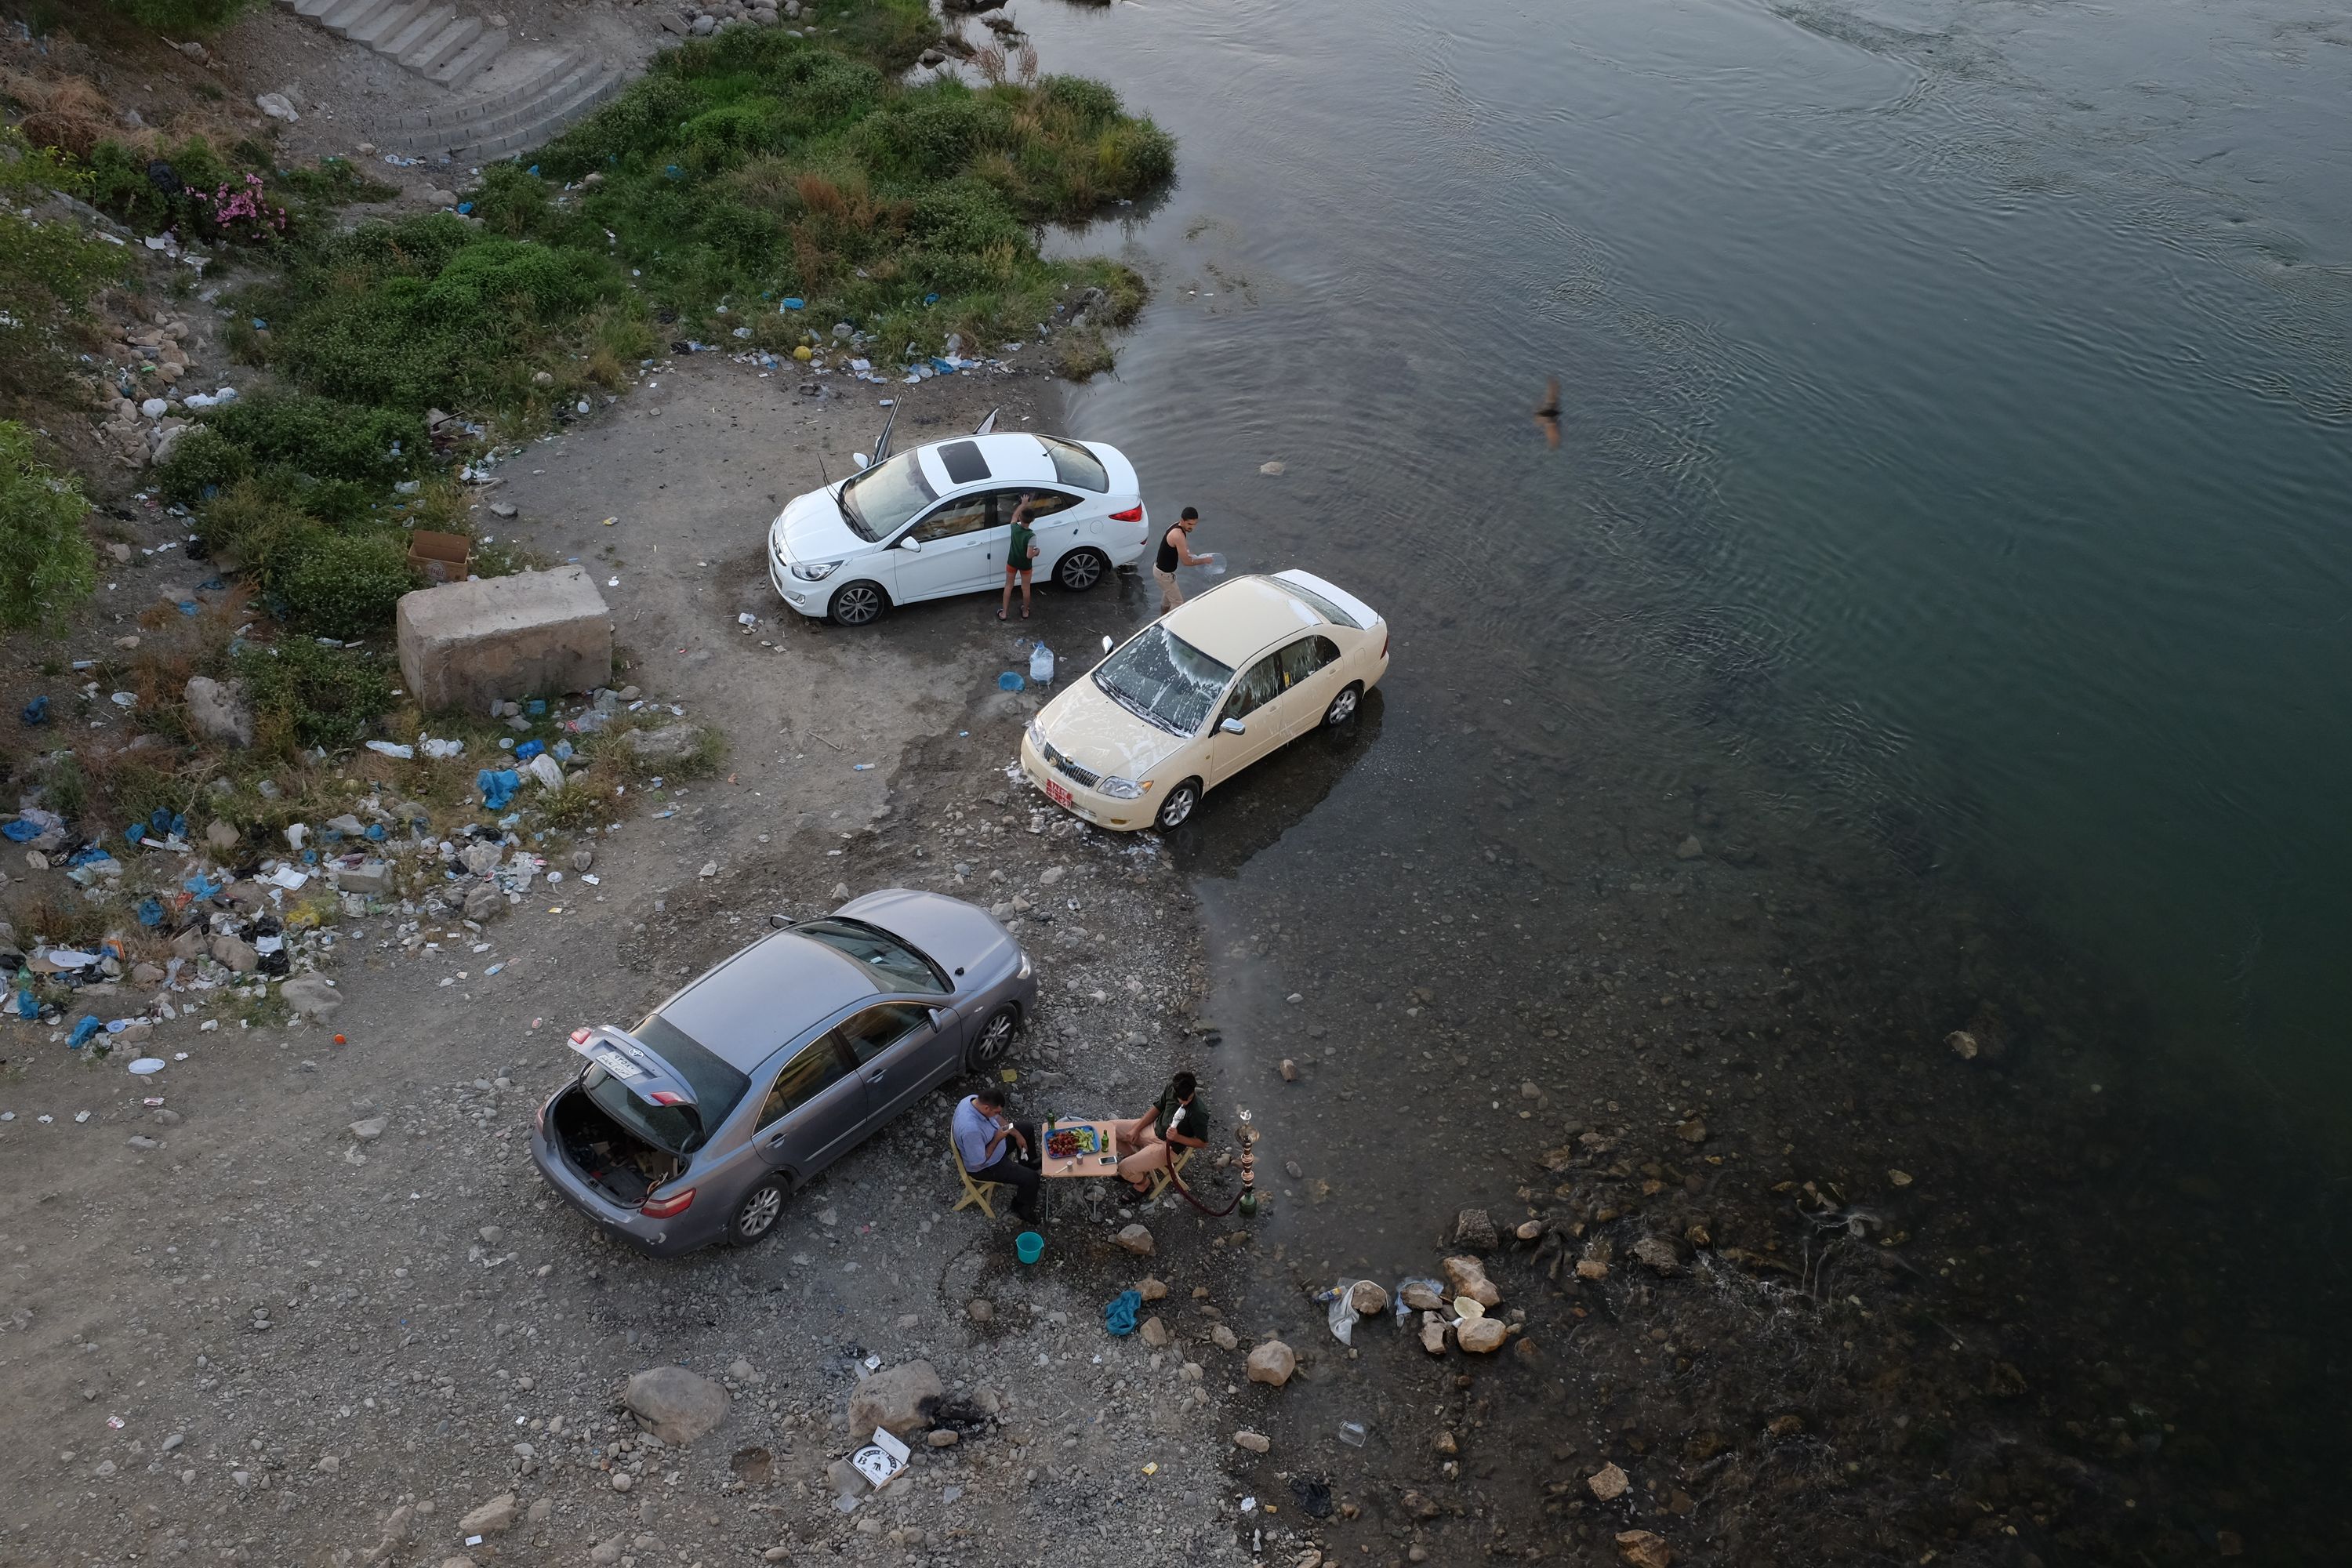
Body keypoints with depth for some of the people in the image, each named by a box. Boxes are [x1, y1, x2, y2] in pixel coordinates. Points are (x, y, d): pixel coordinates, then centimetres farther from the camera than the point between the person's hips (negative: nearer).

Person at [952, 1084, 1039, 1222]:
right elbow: (978, 1163, -31)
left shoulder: (974, 1099, -18)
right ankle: (1022, 1210, 16)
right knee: (1031, 1178, -12)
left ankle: (1028, 1164, 43)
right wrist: (997, 1139, -27)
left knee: (1027, 1128, 19)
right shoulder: (971, 1129, -44)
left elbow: (997, 1118, 3)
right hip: (985, 1167, -8)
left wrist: (1016, 1134, 0)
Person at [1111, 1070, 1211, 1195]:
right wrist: (1136, 1129, -2)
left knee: (1124, 1168, -15)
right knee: (1110, 1128, 7)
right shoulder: (1170, 1088, -14)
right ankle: (1137, 1161, 23)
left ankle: (1142, 1184, 19)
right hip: (1154, 1128, 7)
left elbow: (1202, 1142, -16)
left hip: (1166, 1146, -7)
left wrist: (1178, 1138, -29)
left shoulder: (1199, 1113, -30)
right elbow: (1157, 1109, 4)